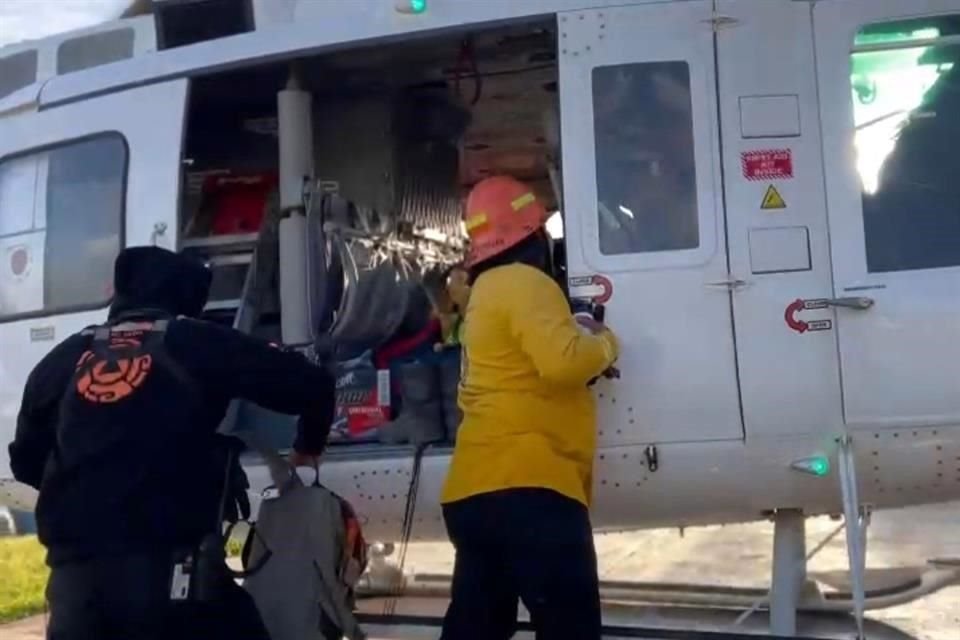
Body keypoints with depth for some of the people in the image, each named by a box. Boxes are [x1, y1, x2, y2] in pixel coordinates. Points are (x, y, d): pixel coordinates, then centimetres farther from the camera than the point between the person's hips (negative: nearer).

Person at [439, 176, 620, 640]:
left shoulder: (484, 291, 23)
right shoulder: (524, 283, -7)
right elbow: (564, 361, -21)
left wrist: (577, 335, 18)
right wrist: (603, 342, -1)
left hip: (476, 488, 10)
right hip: (524, 486, -10)